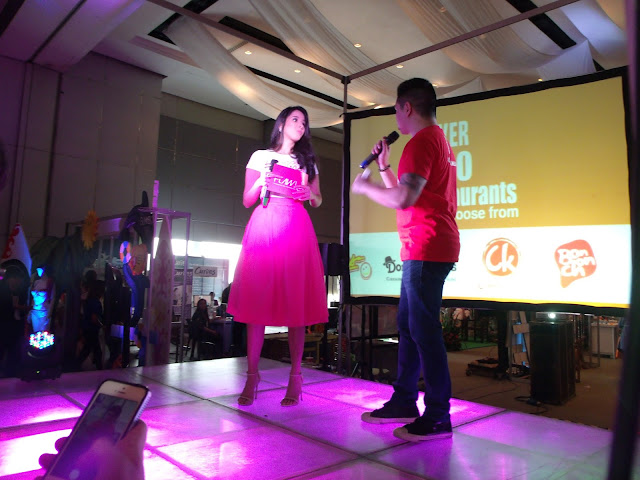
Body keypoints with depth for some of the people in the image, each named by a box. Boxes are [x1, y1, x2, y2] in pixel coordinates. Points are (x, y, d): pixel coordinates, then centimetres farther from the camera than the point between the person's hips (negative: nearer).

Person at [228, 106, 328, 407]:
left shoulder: (308, 161, 22)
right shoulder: (261, 157, 16)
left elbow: (318, 202, 19)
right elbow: (247, 200, 12)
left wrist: (310, 195, -3)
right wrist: (261, 185, -7)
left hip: (296, 230, 1)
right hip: (264, 226, -1)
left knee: (296, 302, -4)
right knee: (257, 300, -6)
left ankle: (295, 377, 1)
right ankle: (252, 374, 1)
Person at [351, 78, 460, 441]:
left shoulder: (422, 141, -10)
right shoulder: (439, 140, 23)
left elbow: (404, 198, -23)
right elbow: (408, 195, 24)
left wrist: (365, 186, -8)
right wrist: (385, 166, 20)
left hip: (426, 248, -11)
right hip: (425, 249, 11)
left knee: (424, 330, -7)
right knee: (408, 326, 13)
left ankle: (438, 418, 2)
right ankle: (403, 403, 23)